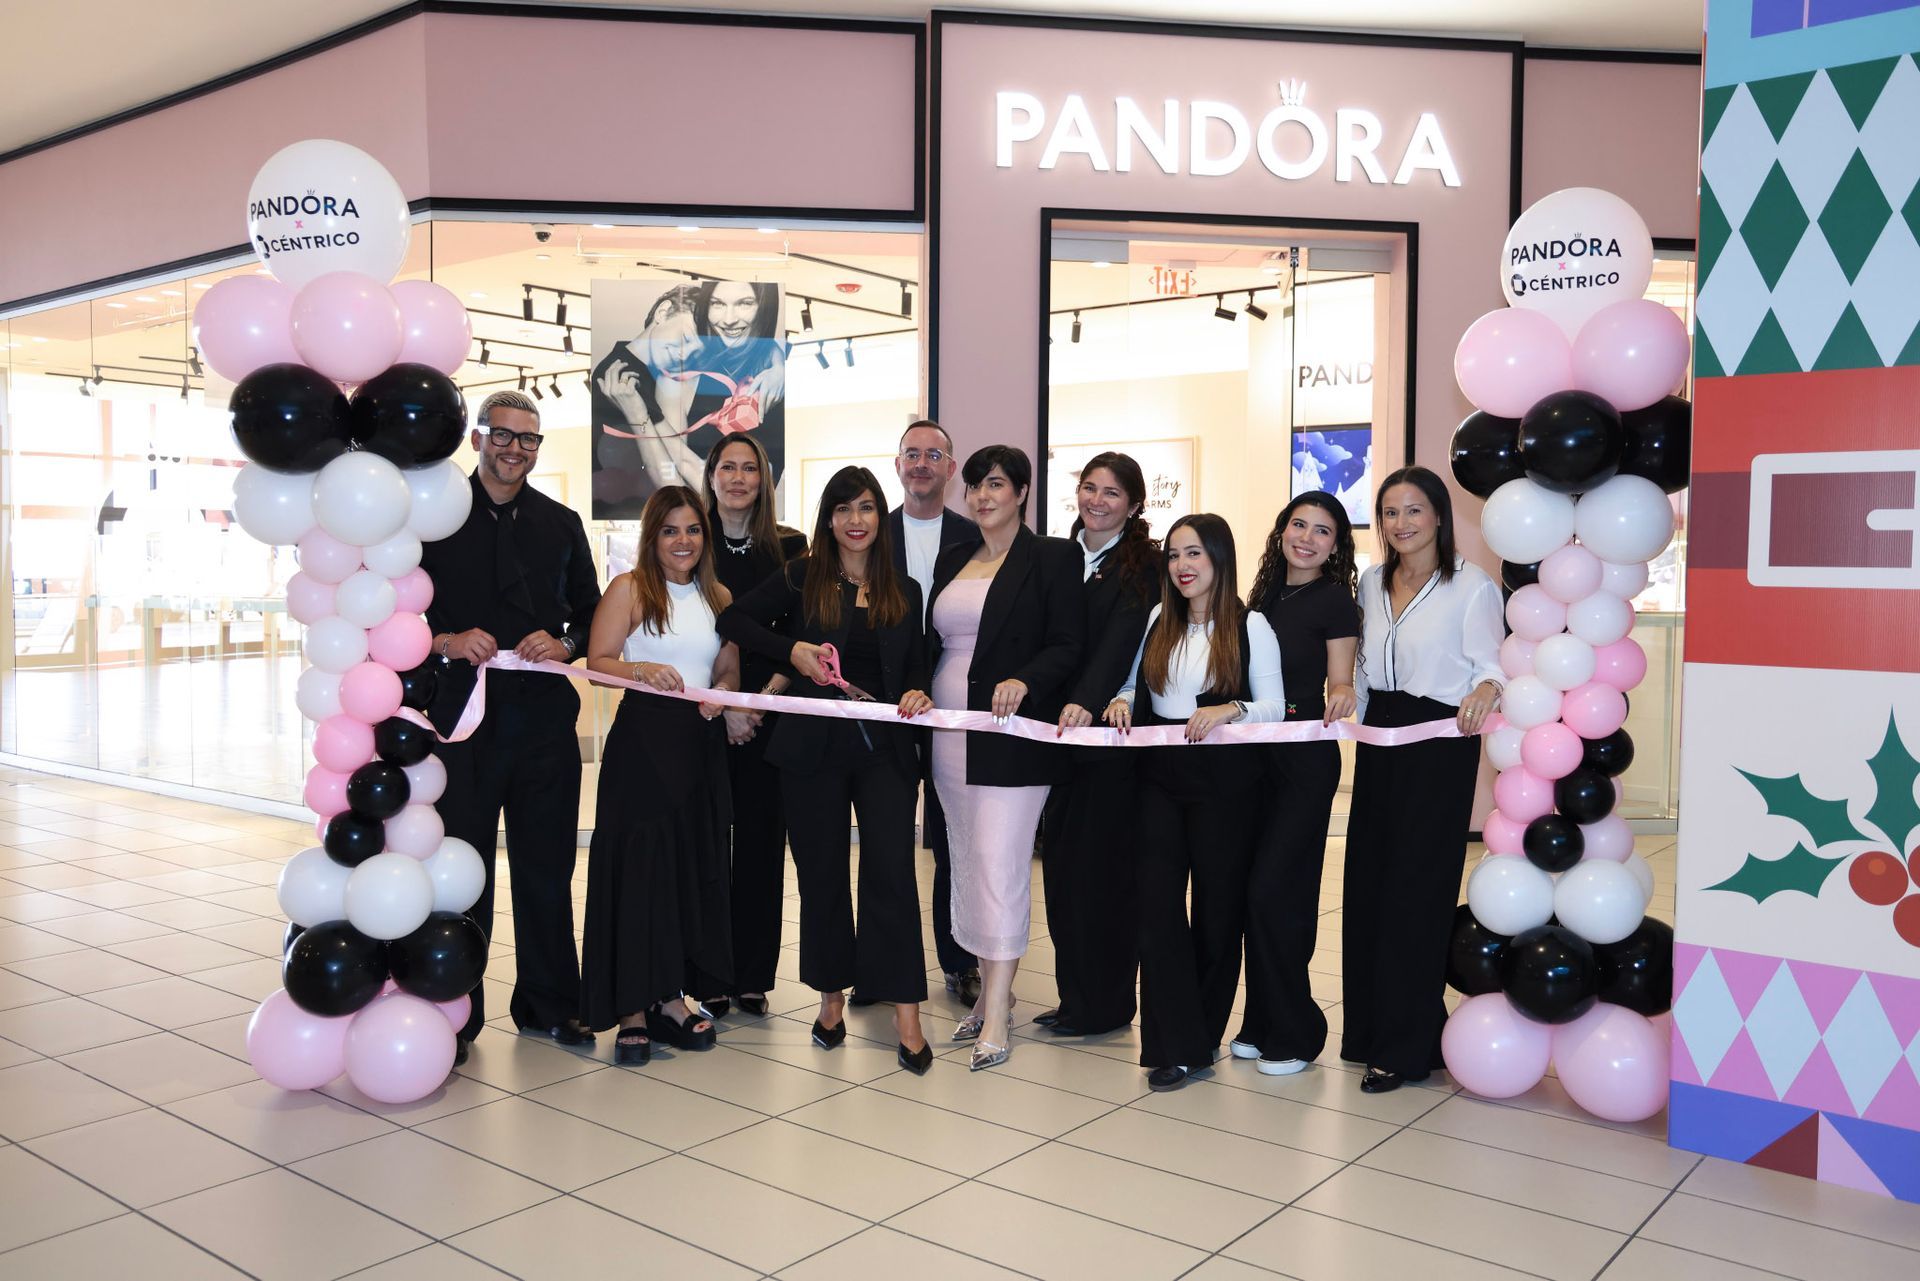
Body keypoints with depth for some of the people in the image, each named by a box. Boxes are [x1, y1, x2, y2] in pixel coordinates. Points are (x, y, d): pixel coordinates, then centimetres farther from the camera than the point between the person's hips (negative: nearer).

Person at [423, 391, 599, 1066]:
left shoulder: (561, 524, 13)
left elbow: (591, 614, 15)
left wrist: (563, 644, -6)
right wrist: (448, 642, -15)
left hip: (545, 714, 3)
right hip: (463, 712, -2)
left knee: (546, 867, 9)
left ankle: (547, 1004, 22)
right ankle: (456, 1016, 17)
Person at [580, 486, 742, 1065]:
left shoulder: (718, 597, 14)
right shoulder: (628, 589, 0)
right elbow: (598, 662, -7)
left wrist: (721, 693, -3)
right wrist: (642, 670, -24)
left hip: (702, 742, 5)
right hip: (642, 740, -5)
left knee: (695, 866, 5)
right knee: (639, 866, -5)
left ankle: (673, 995, 17)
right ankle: (634, 1006, 3)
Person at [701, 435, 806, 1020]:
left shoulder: (789, 546, 7)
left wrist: (762, 700, -7)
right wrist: (723, 706, -9)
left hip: (769, 714, 1)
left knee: (762, 842, 3)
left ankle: (753, 977, 12)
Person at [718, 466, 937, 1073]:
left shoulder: (904, 591, 10)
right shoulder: (801, 577, 3)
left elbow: (917, 666, 15)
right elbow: (734, 620, 2)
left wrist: (918, 694, -7)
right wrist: (792, 649, -11)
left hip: (884, 748, 1)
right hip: (814, 746, 0)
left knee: (892, 870, -7)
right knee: (822, 871, 7)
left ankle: (905, 1013, -3)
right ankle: (832, 996, 23)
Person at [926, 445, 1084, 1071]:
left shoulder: (1053, 558, -2)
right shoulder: (952, 559, 16)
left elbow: (1068, 644, -8)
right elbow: (932, 639, 17)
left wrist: (1025, 680, -24)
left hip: (1011, 736, -7)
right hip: (949, 735, 7)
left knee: (999, 866, -9)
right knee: (967, 865, 11)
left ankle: (996, 1018, -2)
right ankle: (990, 991, 24)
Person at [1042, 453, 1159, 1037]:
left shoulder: (1143, 564, -5)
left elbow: (1122, 637, -20)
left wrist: (1087, 701, -33)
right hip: (1056, 730, 6)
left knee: (1102, 868, 0)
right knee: (1060, 862, 10)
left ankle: (1102, 1005, 14)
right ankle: (1075, 994, 23)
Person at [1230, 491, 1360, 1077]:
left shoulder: (1335, 601, -7)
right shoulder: (1266, 592, 11)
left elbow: (1339, 683, -9)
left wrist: (1341, 695, -30)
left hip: (1305, 763, -6)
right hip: (1256, 755, 7)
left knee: (1274, 890, -7)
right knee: (1259, 890, 10)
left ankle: (1294, 1034, 8)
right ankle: (1263, 1026, 22)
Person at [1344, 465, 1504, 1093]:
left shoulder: (1471, 586, -7)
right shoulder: (1372, 583, 12)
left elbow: (1491, 660, -13)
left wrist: (1486, 689, -33)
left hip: (1440, 742, -6)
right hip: (1378, 736, 7)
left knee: (1415, 889, -4)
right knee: (1366, 882, 8)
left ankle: (1406, 1046, 6)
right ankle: (1369, 1029, 22)